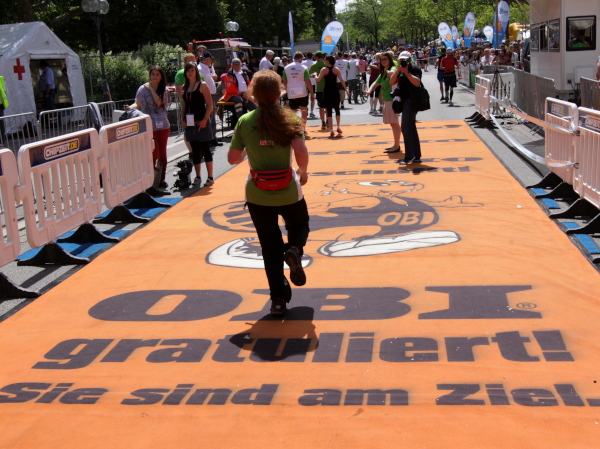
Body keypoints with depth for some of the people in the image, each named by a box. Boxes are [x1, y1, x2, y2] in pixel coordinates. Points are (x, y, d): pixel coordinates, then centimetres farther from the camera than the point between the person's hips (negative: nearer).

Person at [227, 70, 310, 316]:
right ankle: (294, 250, -6)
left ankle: (279, 298, 12)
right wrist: (303, 172, 0)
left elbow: (233, 158, -2)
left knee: (270, 247, 12)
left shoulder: (245, 122, -4)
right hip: (287, 190, -1)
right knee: (299, 225, 27)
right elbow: (301, 152, -20)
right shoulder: (289, 119, -8)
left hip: (258, 194, 1)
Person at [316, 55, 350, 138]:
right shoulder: (336, 69, 1)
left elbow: (318, 80, -6)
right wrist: (346, 90, 6)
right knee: (337, 109, 18)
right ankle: (338, 127, 18)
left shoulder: (324, 69, -5)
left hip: (327, 92, -2)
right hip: (335, 91, 2)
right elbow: (342, 80, 0)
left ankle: (331, 130, -3)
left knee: (329, 111, 1)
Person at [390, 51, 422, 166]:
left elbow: (417, 83, -23)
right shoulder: (400, 71, 15)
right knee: (411, 128, 12)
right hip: (405, 101, 9)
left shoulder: (415, 69, -8)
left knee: (406, 128, -13)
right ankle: (416, 156, 18)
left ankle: (409, 156, -12)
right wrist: (398, 70, -8)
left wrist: (406, 72, -24)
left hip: (411, 101, -9)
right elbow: (391, 82, 2)